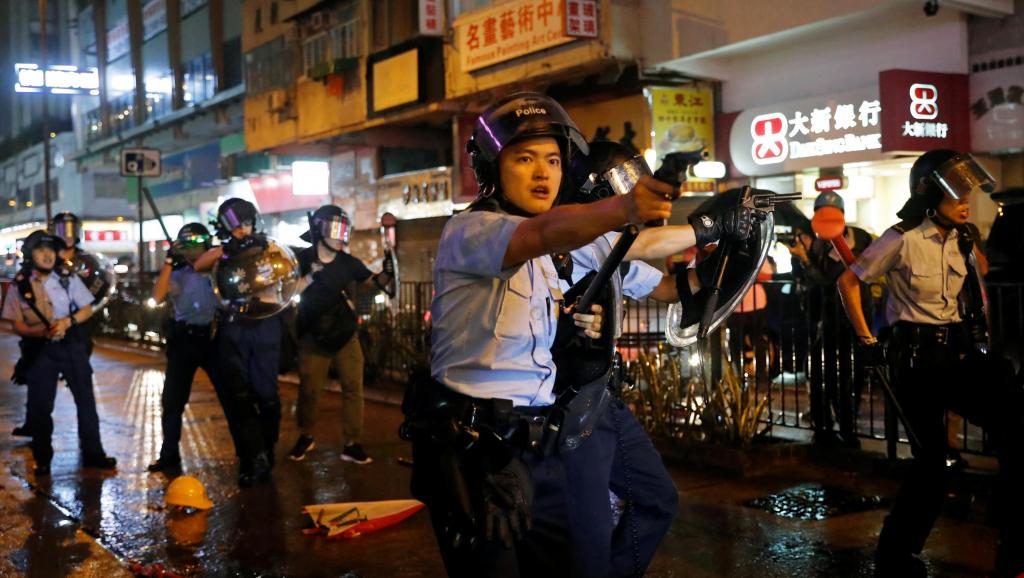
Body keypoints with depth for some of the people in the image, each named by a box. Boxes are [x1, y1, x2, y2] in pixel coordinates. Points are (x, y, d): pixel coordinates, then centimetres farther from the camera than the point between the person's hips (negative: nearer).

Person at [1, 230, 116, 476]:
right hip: (40, 349, -1)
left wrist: (67, 322, -16)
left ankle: (92, 453, 18)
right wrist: (39, 331, -22)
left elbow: (87, 309, 2)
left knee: (85, 398, 5)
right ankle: (42, 459, 22)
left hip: (71, 345, 1)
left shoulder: (68, 280, -1)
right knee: (40, 405, 6)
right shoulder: (20, 286, -4)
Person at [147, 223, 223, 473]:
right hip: (184, 339, 2)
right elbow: (158, 296, -9)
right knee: (172, 400, 5)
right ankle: (169, 455, 16)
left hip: (213, 336, -2)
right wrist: (169, 261, -13)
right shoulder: (178, 274, 8)